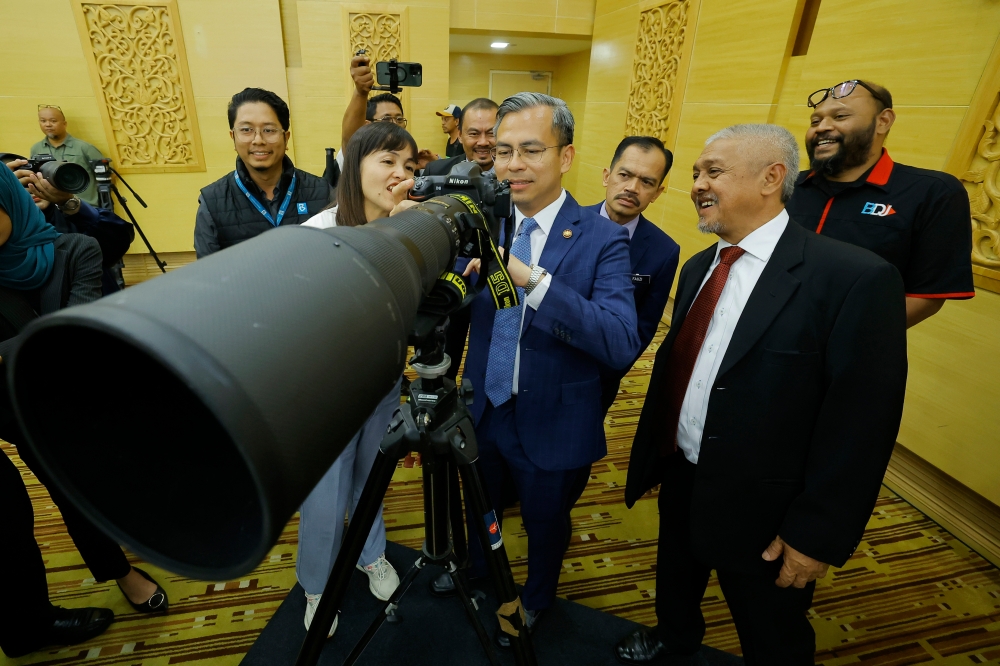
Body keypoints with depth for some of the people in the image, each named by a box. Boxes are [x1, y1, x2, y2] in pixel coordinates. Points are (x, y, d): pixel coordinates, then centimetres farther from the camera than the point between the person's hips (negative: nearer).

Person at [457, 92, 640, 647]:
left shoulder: (602, 238, -17)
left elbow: (623, 344, -30)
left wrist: (532, 278, -40)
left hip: (550, 423, -3)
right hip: (482, 409, 4)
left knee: (545, 525, 23)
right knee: (479, 514, 29)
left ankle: (534, 604, 56)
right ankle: (478, 583, 62)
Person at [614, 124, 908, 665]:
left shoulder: (856, 279, -21)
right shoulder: (698, 267, 2)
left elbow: (861, 426, -20)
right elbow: (672, 365, 4)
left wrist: (817, 535, -16)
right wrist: (649, 456, 8)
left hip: (761, 513, -6)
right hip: (680, 483, 6)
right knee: (675, 591, 31)